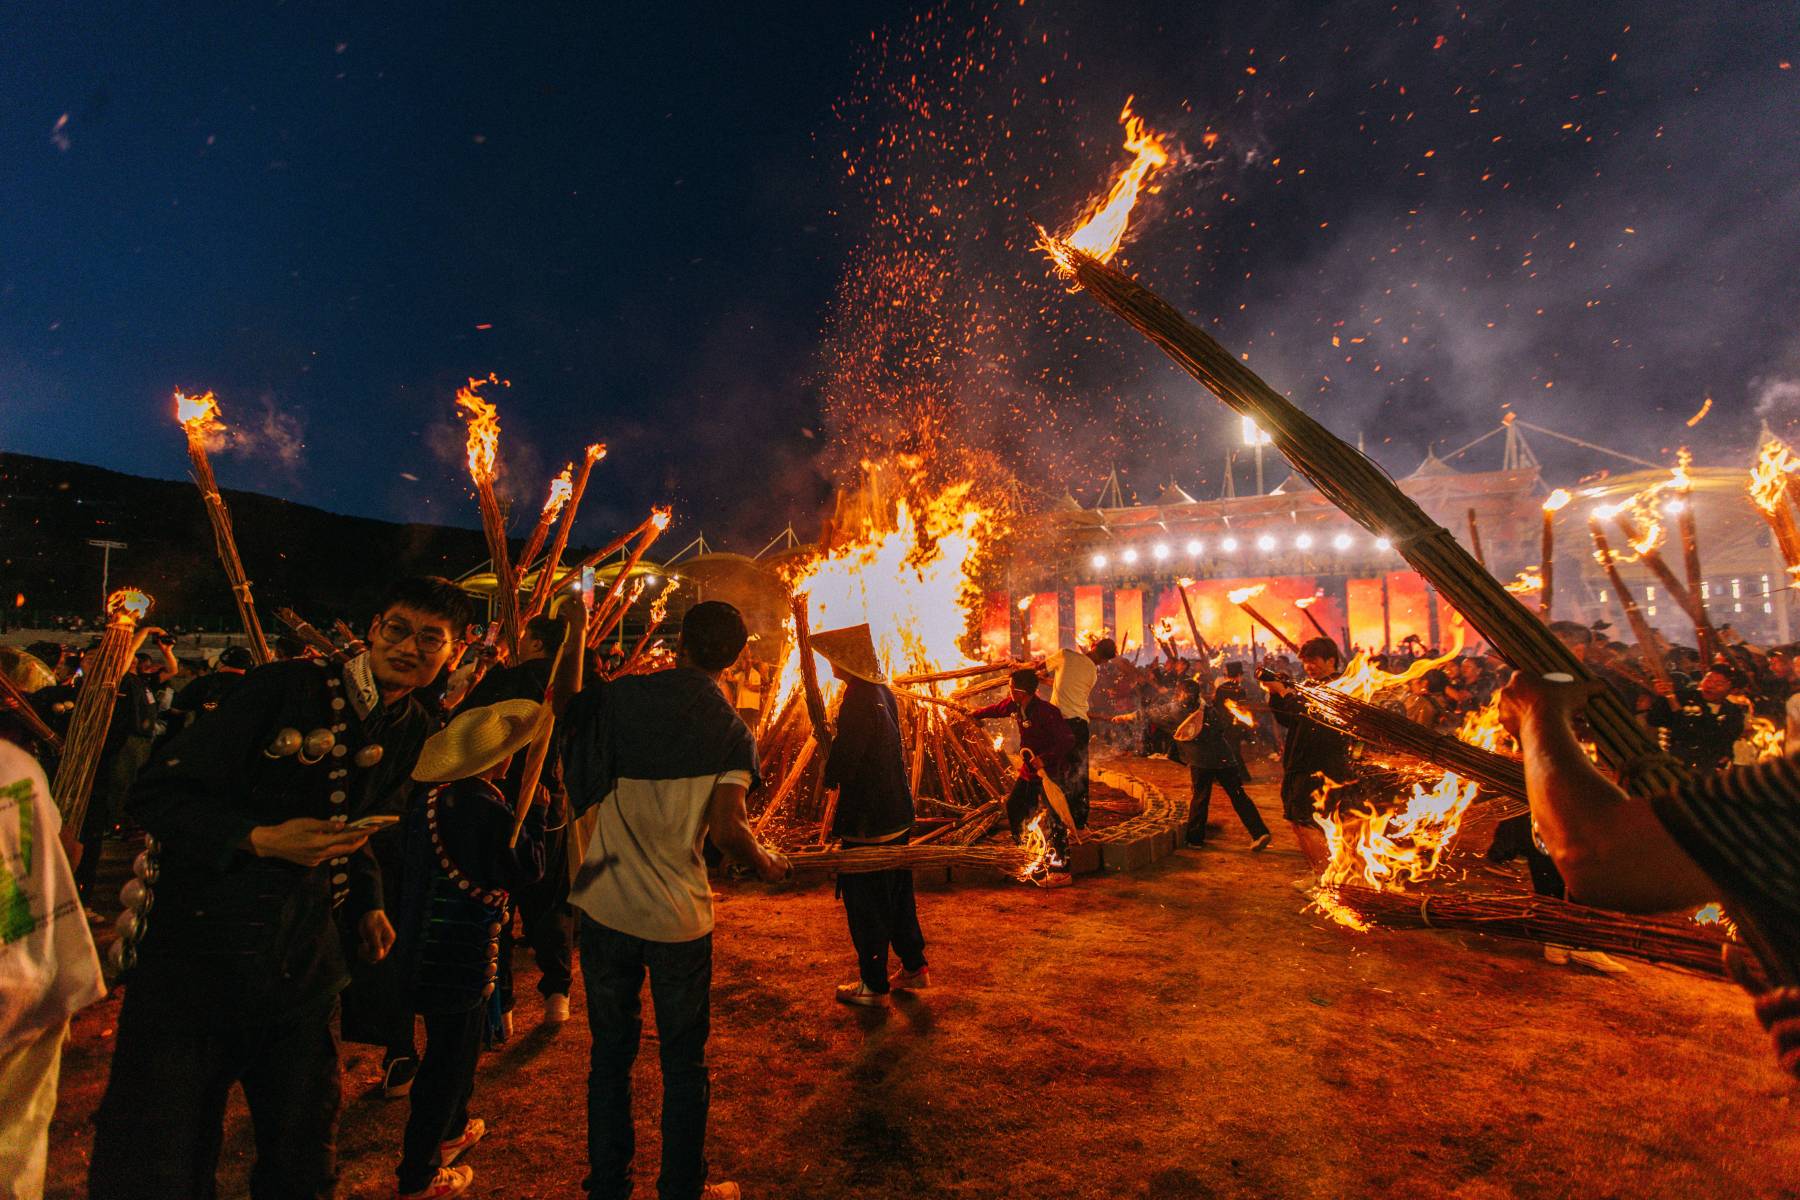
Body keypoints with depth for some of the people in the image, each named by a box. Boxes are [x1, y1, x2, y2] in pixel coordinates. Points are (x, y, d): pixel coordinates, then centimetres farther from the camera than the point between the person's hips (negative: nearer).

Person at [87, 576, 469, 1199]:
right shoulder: (285, 686, -13)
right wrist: (260, 839, -24)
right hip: (202, 943, -4)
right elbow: (157, 793, -11)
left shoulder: (416, 732, 3)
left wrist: (367, 900, 6)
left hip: (305, 958, 5)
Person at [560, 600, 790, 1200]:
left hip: (605, 903, 2)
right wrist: (766, 865, 4)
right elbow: (727, 829, -15)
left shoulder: (620, 695, -4)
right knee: (684, 1064, 16)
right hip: (680, 914, -1)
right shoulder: (733, 731, -7)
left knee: (609, 1056, 18)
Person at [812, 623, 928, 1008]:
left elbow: (843, 761, -23)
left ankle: (873, 986, 19)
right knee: (897, 895, 21)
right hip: (897, 814, 9)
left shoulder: (858, 698, -22)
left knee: (865, 904, 6)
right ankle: (914, 967, 34)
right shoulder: (883, 692, 7)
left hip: (867, 821, -9)